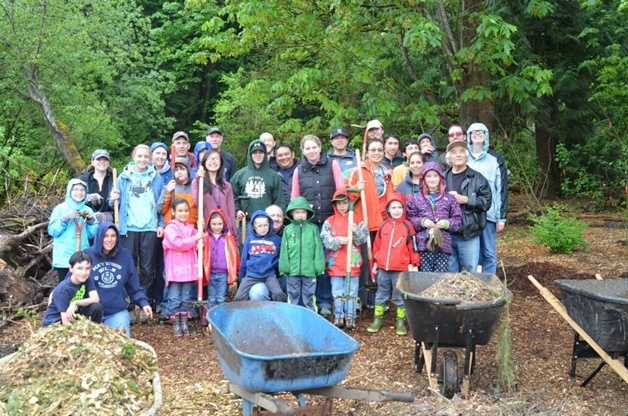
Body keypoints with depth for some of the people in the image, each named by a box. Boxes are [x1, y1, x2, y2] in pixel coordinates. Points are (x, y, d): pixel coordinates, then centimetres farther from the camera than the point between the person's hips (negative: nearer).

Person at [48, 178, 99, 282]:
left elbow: (92, 235, 7)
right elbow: (52, 231, -6)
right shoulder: (60, 208, 0)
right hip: (64, 258, -2)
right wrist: (65, 219, -16)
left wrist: (91, 220, -8)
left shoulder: (88, 210, 8)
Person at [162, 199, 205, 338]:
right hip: (175, 269, -5)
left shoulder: (191, 228, 13)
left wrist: (201, 232, 2)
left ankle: (184, 323, 15)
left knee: (185, 298, 9)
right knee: (175, 298, -1)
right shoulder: (170, 228, -5)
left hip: (188, 269, 5)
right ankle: (176, 324, 6)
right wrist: (195, 239, -14)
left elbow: (199, 244, 18)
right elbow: (178, 244, -18)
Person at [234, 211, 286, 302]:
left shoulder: (276, 239, -1)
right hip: (251, 275, 1)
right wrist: (241, 276, 13)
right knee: (239, 297, -6)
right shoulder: (250, 239, 2)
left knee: (278, 293, -21)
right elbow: (244, 259, 9)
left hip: (270, 275, -1)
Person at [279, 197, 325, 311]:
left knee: (308, 296, 9)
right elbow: (284, 251, 3)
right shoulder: (288, 230, 2)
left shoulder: (313, 229, 0)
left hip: (309, 270, -1)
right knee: (293, 296, 11)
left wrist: (319, 267, -4)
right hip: (292, 270, 1)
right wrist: (284, 267, -1)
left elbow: (318, 249, 0)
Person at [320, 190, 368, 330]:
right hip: (335, 263, 1)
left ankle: (350, 316, 12)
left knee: (351, 292, 5)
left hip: (353, 262, 0)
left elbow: (362, 239, -4)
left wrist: (355, 231, -22)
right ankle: (338, 316, 14)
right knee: (337, 292, 6)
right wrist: (338, 241, -23)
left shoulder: (357, 221, 4)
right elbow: (326, 240, -7)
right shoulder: (329, 221, 4)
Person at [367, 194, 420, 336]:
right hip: (383, 267, 3)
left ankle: (400, 321, 15)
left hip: (401, 269, -3)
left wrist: (414, 264, -3)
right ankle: (377, 319, 22)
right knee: (381, 294, 13)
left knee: (400, 296, 5)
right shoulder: (384, 226, 5)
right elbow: (377, 245, 11)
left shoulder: (408, 226, -4)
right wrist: (375, 262, 12)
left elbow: (413, 246, -3)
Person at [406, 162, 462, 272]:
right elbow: (409, 218, 6)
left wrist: (447, 223, -9)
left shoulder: (449, 198, 9)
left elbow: (458, 219, 9)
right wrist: (422, 222, -10)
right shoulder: (416, 198, 8)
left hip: (443, 245, 1)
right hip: (424, 244, 0)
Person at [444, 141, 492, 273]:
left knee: (470, 274, 4)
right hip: (446, 235, 2)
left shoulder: (477, 178, 4)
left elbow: (486, 202, -4)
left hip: (469, 235, -2)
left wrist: (465, 199, -12)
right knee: (448, 274, 10)